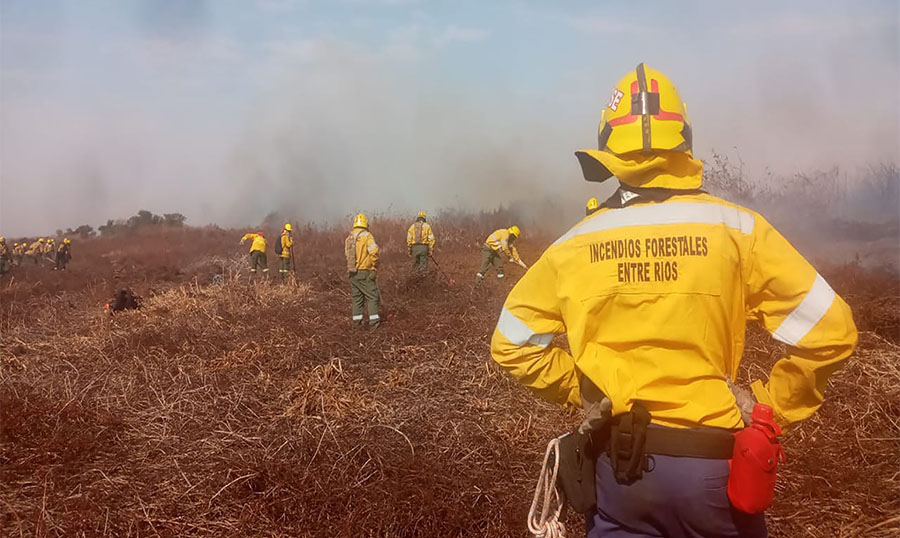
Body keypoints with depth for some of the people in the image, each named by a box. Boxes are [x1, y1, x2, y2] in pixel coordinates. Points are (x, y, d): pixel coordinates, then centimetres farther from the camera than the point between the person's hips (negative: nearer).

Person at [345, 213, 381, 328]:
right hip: (364, 272, -6)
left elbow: (347, 253, 12)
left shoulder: (349, 237, 9)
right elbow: (374, 251, -22)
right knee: (372, 296, 3)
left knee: (356, 297, 15)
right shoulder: (367, 235, -11)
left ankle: (357, 321, 17)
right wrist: (375, 265, -7)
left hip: (352, 272, 6)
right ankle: (373, 321, -1)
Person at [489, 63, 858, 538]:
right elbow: (829, 332, -10)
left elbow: (512, 344, 0)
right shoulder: (735, 228, -10)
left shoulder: (575, 244, -5)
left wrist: (581, 392, 7)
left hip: (619, 466, 1)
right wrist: (770, 405, 1)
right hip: (713, 463, 0)